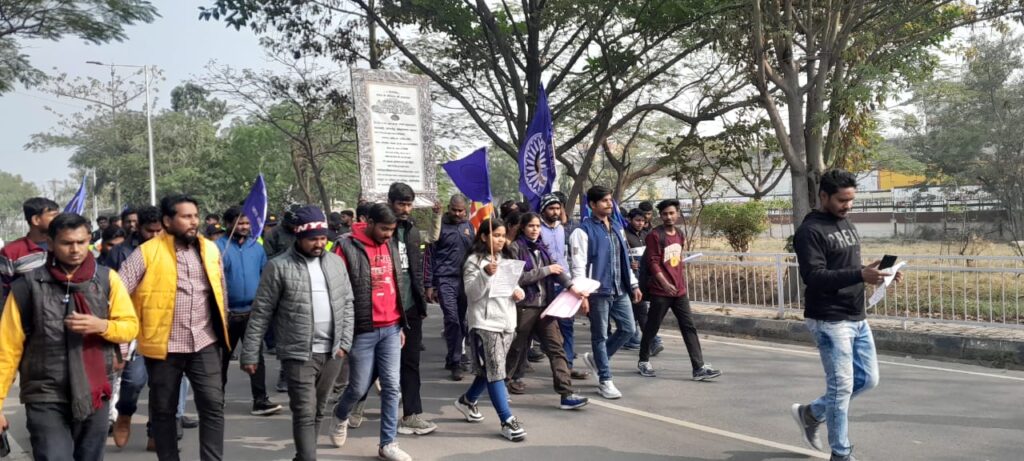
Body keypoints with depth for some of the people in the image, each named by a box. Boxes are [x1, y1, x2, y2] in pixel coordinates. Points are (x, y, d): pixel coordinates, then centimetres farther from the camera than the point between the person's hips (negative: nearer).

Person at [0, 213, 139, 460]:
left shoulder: (107, 279, 1)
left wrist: (101, 325, -18)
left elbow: (130, 326, 3)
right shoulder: (29, 285, -5)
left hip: (95, 394, 3)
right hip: (46, 398, -2)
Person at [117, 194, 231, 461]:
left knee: (213, 405, -3)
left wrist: (222, 329, 18)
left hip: (204, 343, 3)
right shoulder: (147, 252, -7)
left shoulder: (210, 249, 6)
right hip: (163, 346, -2)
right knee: (163, 410, 10)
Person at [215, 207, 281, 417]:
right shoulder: (219, 247, -6)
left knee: (256, 356, -3)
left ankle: (260, 400, -2)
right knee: (222, 356, 12)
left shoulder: (257, 247, 7)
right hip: (227, 312, -2)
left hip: (252, 311, 2)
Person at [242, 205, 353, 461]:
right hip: (299, 354, -5)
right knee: (305, 413, -6)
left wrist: (345, 342, 2)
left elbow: (347, 304, 11)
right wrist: (250, 354, -7)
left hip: (331, 353, 5)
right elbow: (261, 314, -6)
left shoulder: (336, 262, 7)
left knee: (318, 411, 15)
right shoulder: (279, 267, -7)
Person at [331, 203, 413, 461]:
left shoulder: (391, 248, 10)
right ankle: (340, 416, 38)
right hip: (362, 331, -5)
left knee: (391, 386, 3)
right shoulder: (347, 248, -10)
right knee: (359, 387, 6)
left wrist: (401, 326, 16)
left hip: (391, 329, 5)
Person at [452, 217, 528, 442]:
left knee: (490, 370, 14)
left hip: (507, 321, 7)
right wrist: (485, 273, -28)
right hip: (484, 322, -7)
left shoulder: (506, 259, 15)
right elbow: (471, 293, -14)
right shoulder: (474, 261, -7)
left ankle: (467, 400, 37)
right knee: (495, 371, -9)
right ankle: (507, 421, -7)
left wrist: (518, 291, 0)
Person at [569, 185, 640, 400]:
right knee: (600, 335, 3)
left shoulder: (616, 227, 15)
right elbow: (578, 265, -12)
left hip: (620, 291, 7)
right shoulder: (583, 231, -8)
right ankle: (605, 381, 13)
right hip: (598, 291, -7)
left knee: (628, 329, 8)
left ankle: (597, 358, 29)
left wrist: (633, 284, 18)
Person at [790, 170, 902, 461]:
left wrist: (879, 273, 1)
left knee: (868, 379, 14)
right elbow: (814, 277, -24)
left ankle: (811, 413, 30)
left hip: (857, 319, 9)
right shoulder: (810, 231, -14)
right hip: (829, 322, -9)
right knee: (842, 386, -2)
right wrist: (860, 275, -32)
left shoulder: (846, 224, 13)